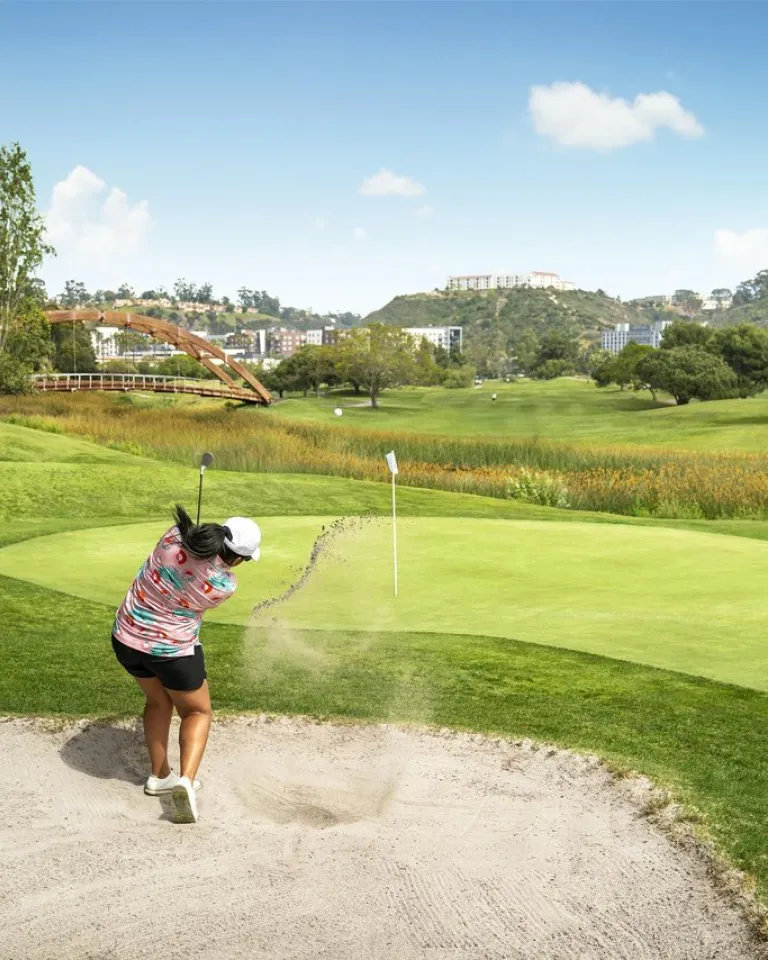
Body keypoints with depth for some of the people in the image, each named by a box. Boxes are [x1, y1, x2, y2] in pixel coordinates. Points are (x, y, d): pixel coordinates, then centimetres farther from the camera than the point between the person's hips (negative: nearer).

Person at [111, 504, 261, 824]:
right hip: (173, 649, -5)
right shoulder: (225, 585, -20)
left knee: (158, 701, 28)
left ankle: (159, 776, 33)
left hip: (127, 638, 5)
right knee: (197, 711, 17)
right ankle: (185, 779, -5)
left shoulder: (176, 534, -18)